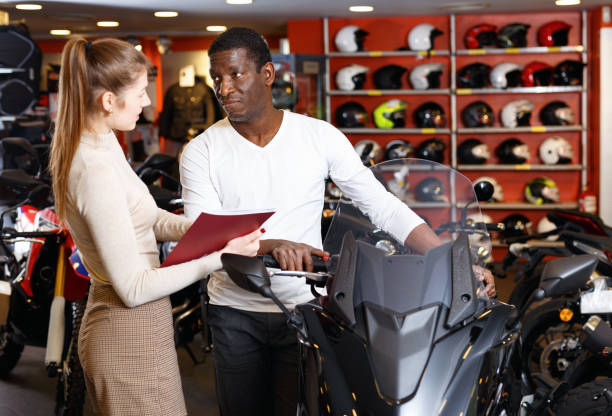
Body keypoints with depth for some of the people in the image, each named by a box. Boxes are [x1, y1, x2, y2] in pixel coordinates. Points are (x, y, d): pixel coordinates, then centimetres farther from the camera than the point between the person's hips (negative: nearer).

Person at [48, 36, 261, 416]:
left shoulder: (98, 144, 4)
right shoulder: (96, 171, -26)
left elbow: (142, 216, 13)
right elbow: (134, 288, -24)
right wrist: (219, 256, -19)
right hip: (131, 338, -10)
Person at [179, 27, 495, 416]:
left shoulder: (320, 136, -4)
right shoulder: (201, 151, -4)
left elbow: (384, 206, -3)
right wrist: (271, 246, -34)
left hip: (306, 308, -1)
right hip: (235, 314, 1)